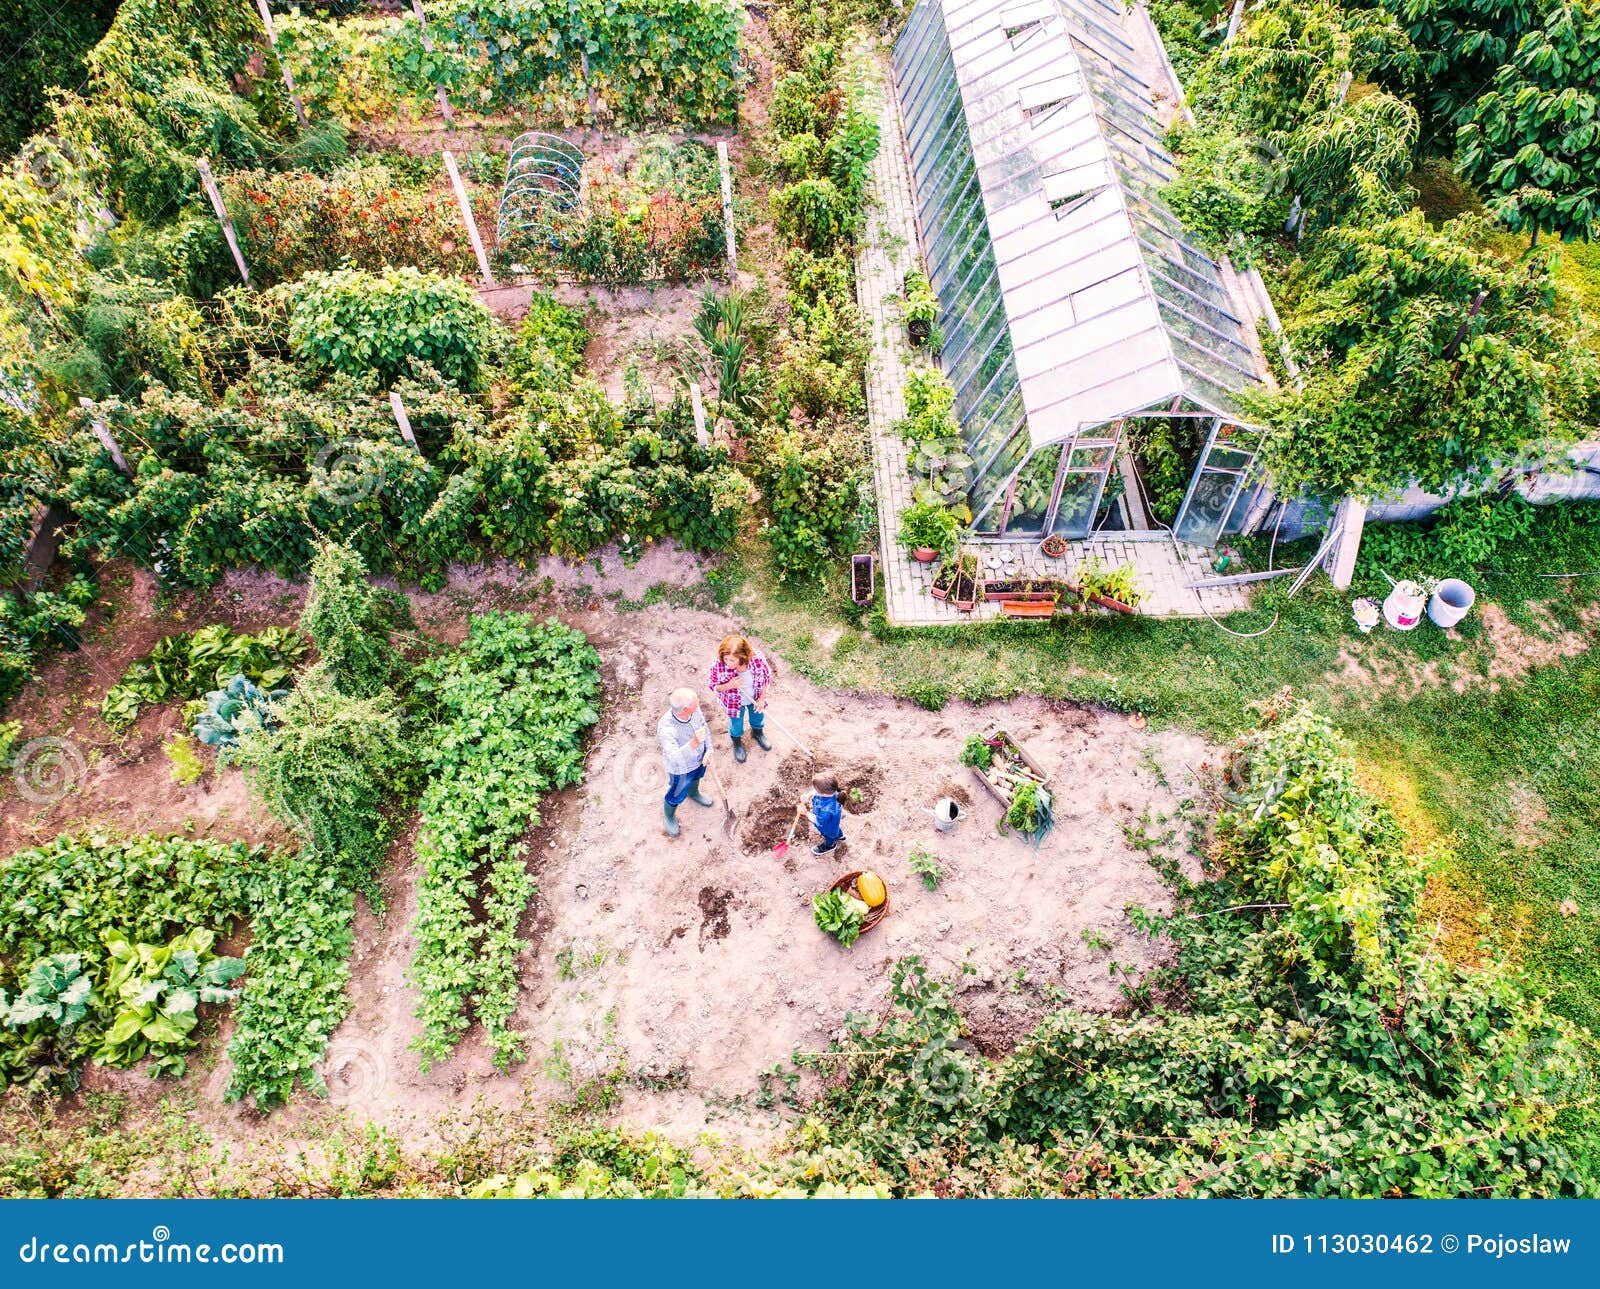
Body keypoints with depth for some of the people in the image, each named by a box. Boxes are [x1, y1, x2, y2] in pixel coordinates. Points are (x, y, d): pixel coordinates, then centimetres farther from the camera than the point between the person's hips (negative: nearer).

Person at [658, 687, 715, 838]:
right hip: (680, 768, -5)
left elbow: (704, 726, -8)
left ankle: (693, 793, 72)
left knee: (697, 776, 37)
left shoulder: (694, 709, -29)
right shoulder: (666, 728, -46)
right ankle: (669, 817, 56)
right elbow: (675, 757, -51)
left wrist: (709, 749, -16)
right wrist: (694, 743, -65)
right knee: (677, 794, 22)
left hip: (699, 757, 6)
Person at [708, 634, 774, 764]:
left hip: (755, 700, 1)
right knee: (736, 725, 27)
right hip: (734, 703, -1)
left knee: (758, 718, 32)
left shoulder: (757, 659, -35)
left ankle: (757, 733, 68)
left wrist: (762, 699, -13)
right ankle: (737, 743, 61)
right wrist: (729, 686, -39)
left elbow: (767, 677, -14)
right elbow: (714, 687, -19)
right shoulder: (718, 666, -37)